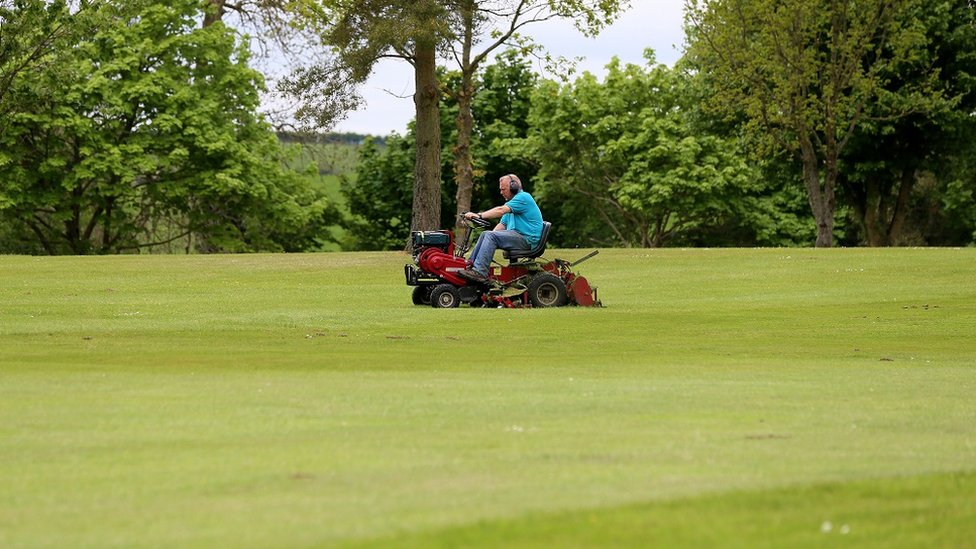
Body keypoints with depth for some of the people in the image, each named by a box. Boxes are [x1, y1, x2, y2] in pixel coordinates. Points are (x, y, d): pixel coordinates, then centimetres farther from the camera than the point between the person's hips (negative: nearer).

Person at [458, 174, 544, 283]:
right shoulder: (511, 202, 24)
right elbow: (502, 225, 19)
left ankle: (479, 272, -31)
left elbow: (501, 210, -21)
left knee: (491, 236, -23)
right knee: (485, 235, 4)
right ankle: (470, 265, -4)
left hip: (527, 239, -10)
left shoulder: (523, 197, -10)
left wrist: (479, 215, -25)